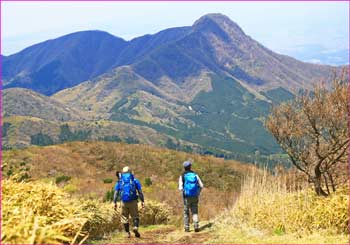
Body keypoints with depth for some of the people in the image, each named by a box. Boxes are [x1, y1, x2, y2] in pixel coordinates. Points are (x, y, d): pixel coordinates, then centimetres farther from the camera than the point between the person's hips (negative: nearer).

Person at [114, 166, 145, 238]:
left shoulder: (119, 181, 9)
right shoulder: (135, 180, 6)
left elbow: (116, 192, 3)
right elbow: (140, 191, -1)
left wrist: (115, 202, 5)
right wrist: (142, 201, 1)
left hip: (124, 202, 1)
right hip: (133, 201, -1)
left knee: (124, 217, 15)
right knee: (135, 216, 10)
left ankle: (127, 233, 12)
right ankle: (135, 227, -17)